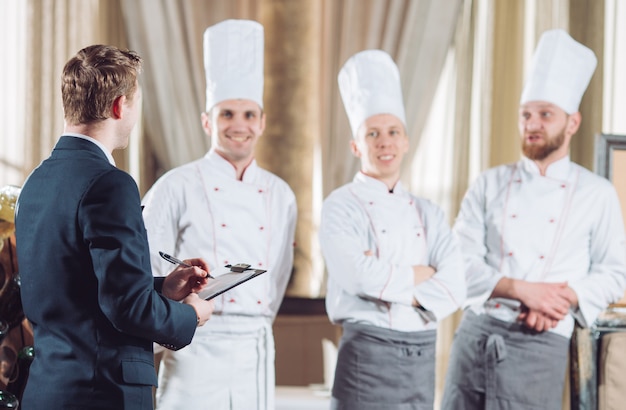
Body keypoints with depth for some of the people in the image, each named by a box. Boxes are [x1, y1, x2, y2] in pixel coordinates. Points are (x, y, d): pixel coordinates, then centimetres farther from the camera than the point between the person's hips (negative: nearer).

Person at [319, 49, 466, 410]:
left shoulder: (429, 214, 11)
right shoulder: (342, 207, -3)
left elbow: (454, 287, -2)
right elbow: (358, 274, -20)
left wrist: (387, 281, -15)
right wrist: (421, 274, -6)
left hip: (422, 356, 5)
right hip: (368, 352, -5)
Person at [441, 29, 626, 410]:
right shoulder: (490, 185, 8)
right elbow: (462, 262, 1)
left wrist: (567, 298, -11)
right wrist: (520, 289, -13)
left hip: (541, 345, -2)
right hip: (477, 335, 2)